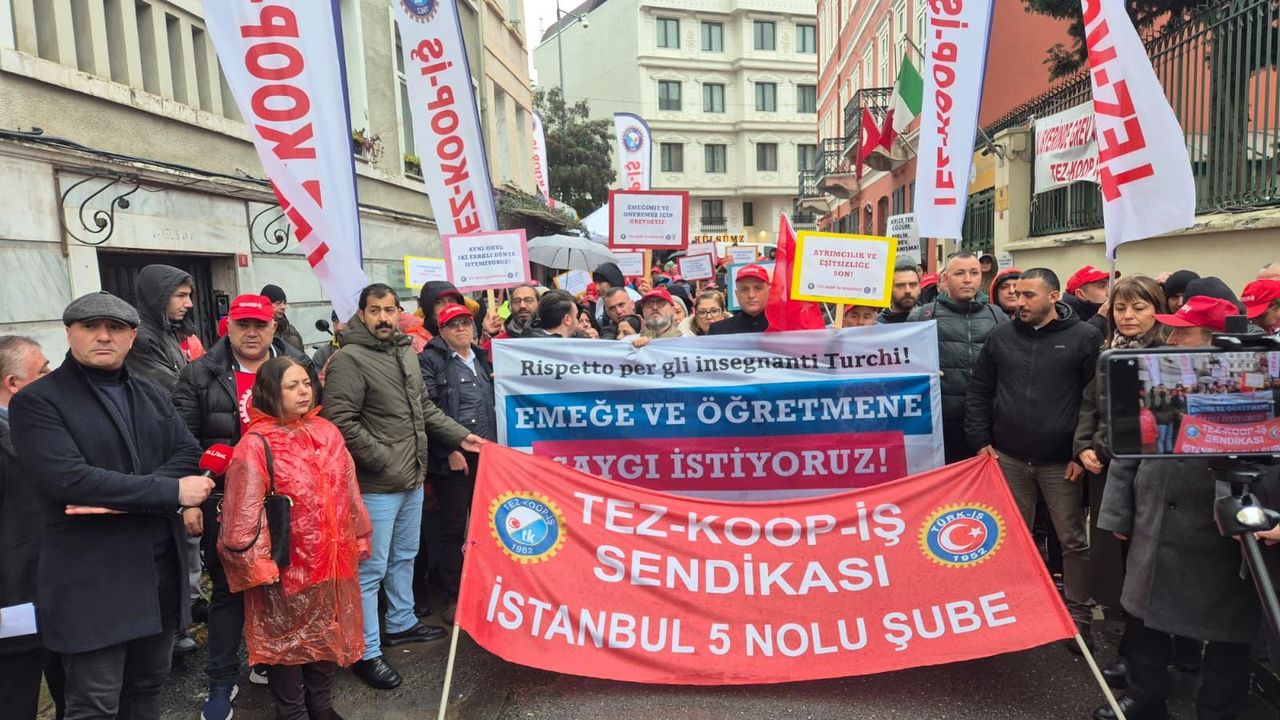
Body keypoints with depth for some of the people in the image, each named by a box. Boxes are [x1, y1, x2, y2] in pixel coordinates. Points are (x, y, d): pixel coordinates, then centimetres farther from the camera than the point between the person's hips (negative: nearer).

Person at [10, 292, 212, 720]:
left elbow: (191, 457, 1)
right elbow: (67, 478, -20)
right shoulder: (36, 402, -6)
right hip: (92, 581, -5)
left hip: (161, 569, 6)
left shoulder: (152, 396, 13)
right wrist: (170, 491, -19)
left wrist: (124, 499, -16)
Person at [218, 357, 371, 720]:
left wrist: (359, 540, 11)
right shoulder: (256, 444, -15)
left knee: (328, 634, 19)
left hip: (331, 560, 6)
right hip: (286, 565, -5)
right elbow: (244, 514, -15)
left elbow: (349, 493, 9)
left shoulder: (327, 433, 3)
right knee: (287, 641, 12)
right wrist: (258, 565, -14)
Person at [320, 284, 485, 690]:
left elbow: (425, 408, 17)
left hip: (412, 479, 8)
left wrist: (460, 437, 11)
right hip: (376, 486, -8)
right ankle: (366, 652, 14)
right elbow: (341, 422, -20)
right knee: (371, 569, 2)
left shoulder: (406, 354, 9)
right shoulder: (350, 359, -15)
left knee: (404, 557, 22)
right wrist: (383, 461, -19)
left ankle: (401, 623, 40)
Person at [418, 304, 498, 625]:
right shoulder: (431, 361, -3)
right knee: (454, 527, 3)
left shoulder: (482, 359, 16)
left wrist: (496, 445, 13)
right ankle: (454, 597, 14)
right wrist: (448, 451, -15)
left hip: (486, 454, 5)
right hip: (452, 456, -5)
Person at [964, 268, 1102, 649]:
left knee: (1074, 540, 7)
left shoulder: (1084, 338, -3)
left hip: (1062, 462, -2)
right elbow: (978, 392, 9)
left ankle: (1079, 614, 23)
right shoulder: (1000, 336, 5)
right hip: (1008, 458, 3)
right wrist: (981, 441, 2)